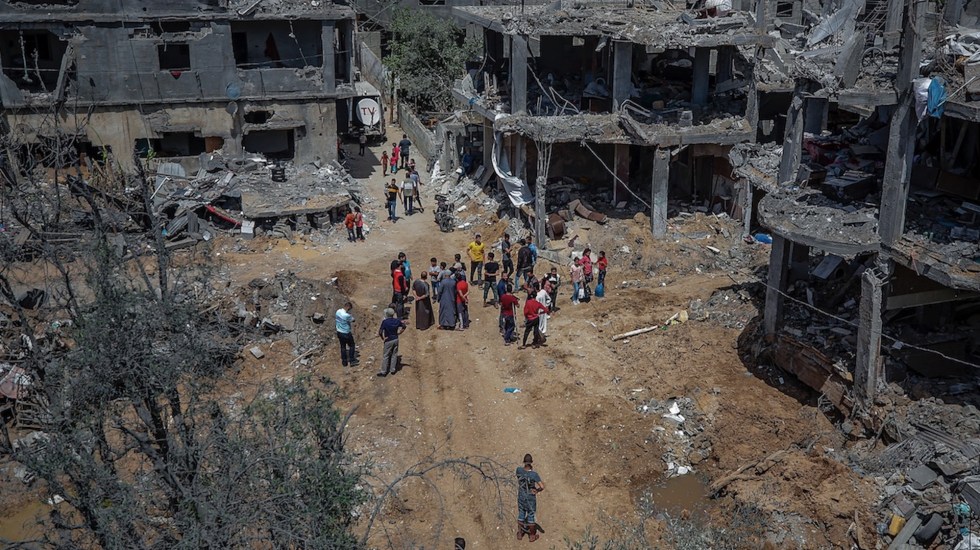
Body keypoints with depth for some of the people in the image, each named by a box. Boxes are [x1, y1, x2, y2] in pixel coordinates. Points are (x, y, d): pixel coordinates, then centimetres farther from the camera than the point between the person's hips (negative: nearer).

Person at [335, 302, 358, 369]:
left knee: (343, 347, 18)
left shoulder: (338, 311, -6)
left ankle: (344, 362, 25)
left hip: (339, 332, 7)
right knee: (351, 346, 14)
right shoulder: (347, 315, -30)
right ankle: (352, 361, 16)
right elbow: (352, 320, -12)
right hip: (346, 334, -7)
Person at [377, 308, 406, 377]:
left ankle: (383, 372, 10)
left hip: (388, 341, -5)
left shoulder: (385, 322, -17)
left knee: (385, 356, 4)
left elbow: (380, 332, -21)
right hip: (396, 339, 5)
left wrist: (383, 338, -6)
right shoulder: (397, 321, -2)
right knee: (394, 355, 14)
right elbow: (404, 327, 10)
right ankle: (392, 370, 21)